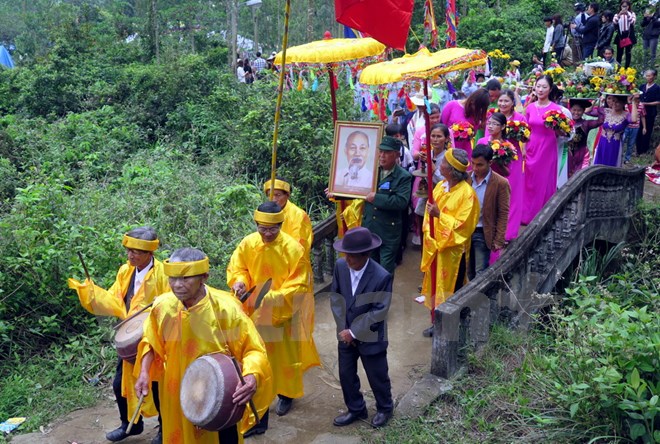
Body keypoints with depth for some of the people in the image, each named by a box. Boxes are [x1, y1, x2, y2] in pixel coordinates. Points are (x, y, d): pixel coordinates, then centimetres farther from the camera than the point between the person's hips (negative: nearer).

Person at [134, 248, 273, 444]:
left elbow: (253, 350, -17)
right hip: (177, 398, 4)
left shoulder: (226, 308, -25)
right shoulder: (162, 306, -12)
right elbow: (151, 343, 8)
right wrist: (144, 373, -6)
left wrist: (251, 376, -35)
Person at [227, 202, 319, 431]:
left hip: (285, 313, -2)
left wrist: (270, 298, -31)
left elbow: (298, 286, -19)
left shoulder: (293, 248, -20)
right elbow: (236, 268, 4)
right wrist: (239, 281, -20)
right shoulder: (247, 243, -10)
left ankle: (286, 394, 45)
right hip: (255, 312, 2)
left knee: (285, 355, 17)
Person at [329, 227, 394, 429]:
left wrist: (354, 332, -19)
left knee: (377, 376, 15)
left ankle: (384, 409, 42)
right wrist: (344, 329, -8)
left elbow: (379, 311, -22)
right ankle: (356, 409, 42)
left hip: (371, 337, -4)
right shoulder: (340, 266, -11)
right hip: (346, 334, 5)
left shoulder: (382, 276, -26)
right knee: (346, 374, 17)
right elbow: (335, 297, -1)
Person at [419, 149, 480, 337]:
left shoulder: (467, 193, -17)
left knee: (450, 288, 4)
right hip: (434, 245, 7)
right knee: (435, 284, 16)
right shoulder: (440, 186, 4)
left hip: (452, 249, -7)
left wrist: (440, 215, -26)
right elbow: (429, 214, 8)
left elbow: (463, 225, -20)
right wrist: (429, 237, -5)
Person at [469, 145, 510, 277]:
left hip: (483, 234, -4)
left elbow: (503, 214, -10)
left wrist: (499, 240, -12)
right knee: (469, 272, 14)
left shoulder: (500, 183, -13)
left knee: (480, 273, 1)